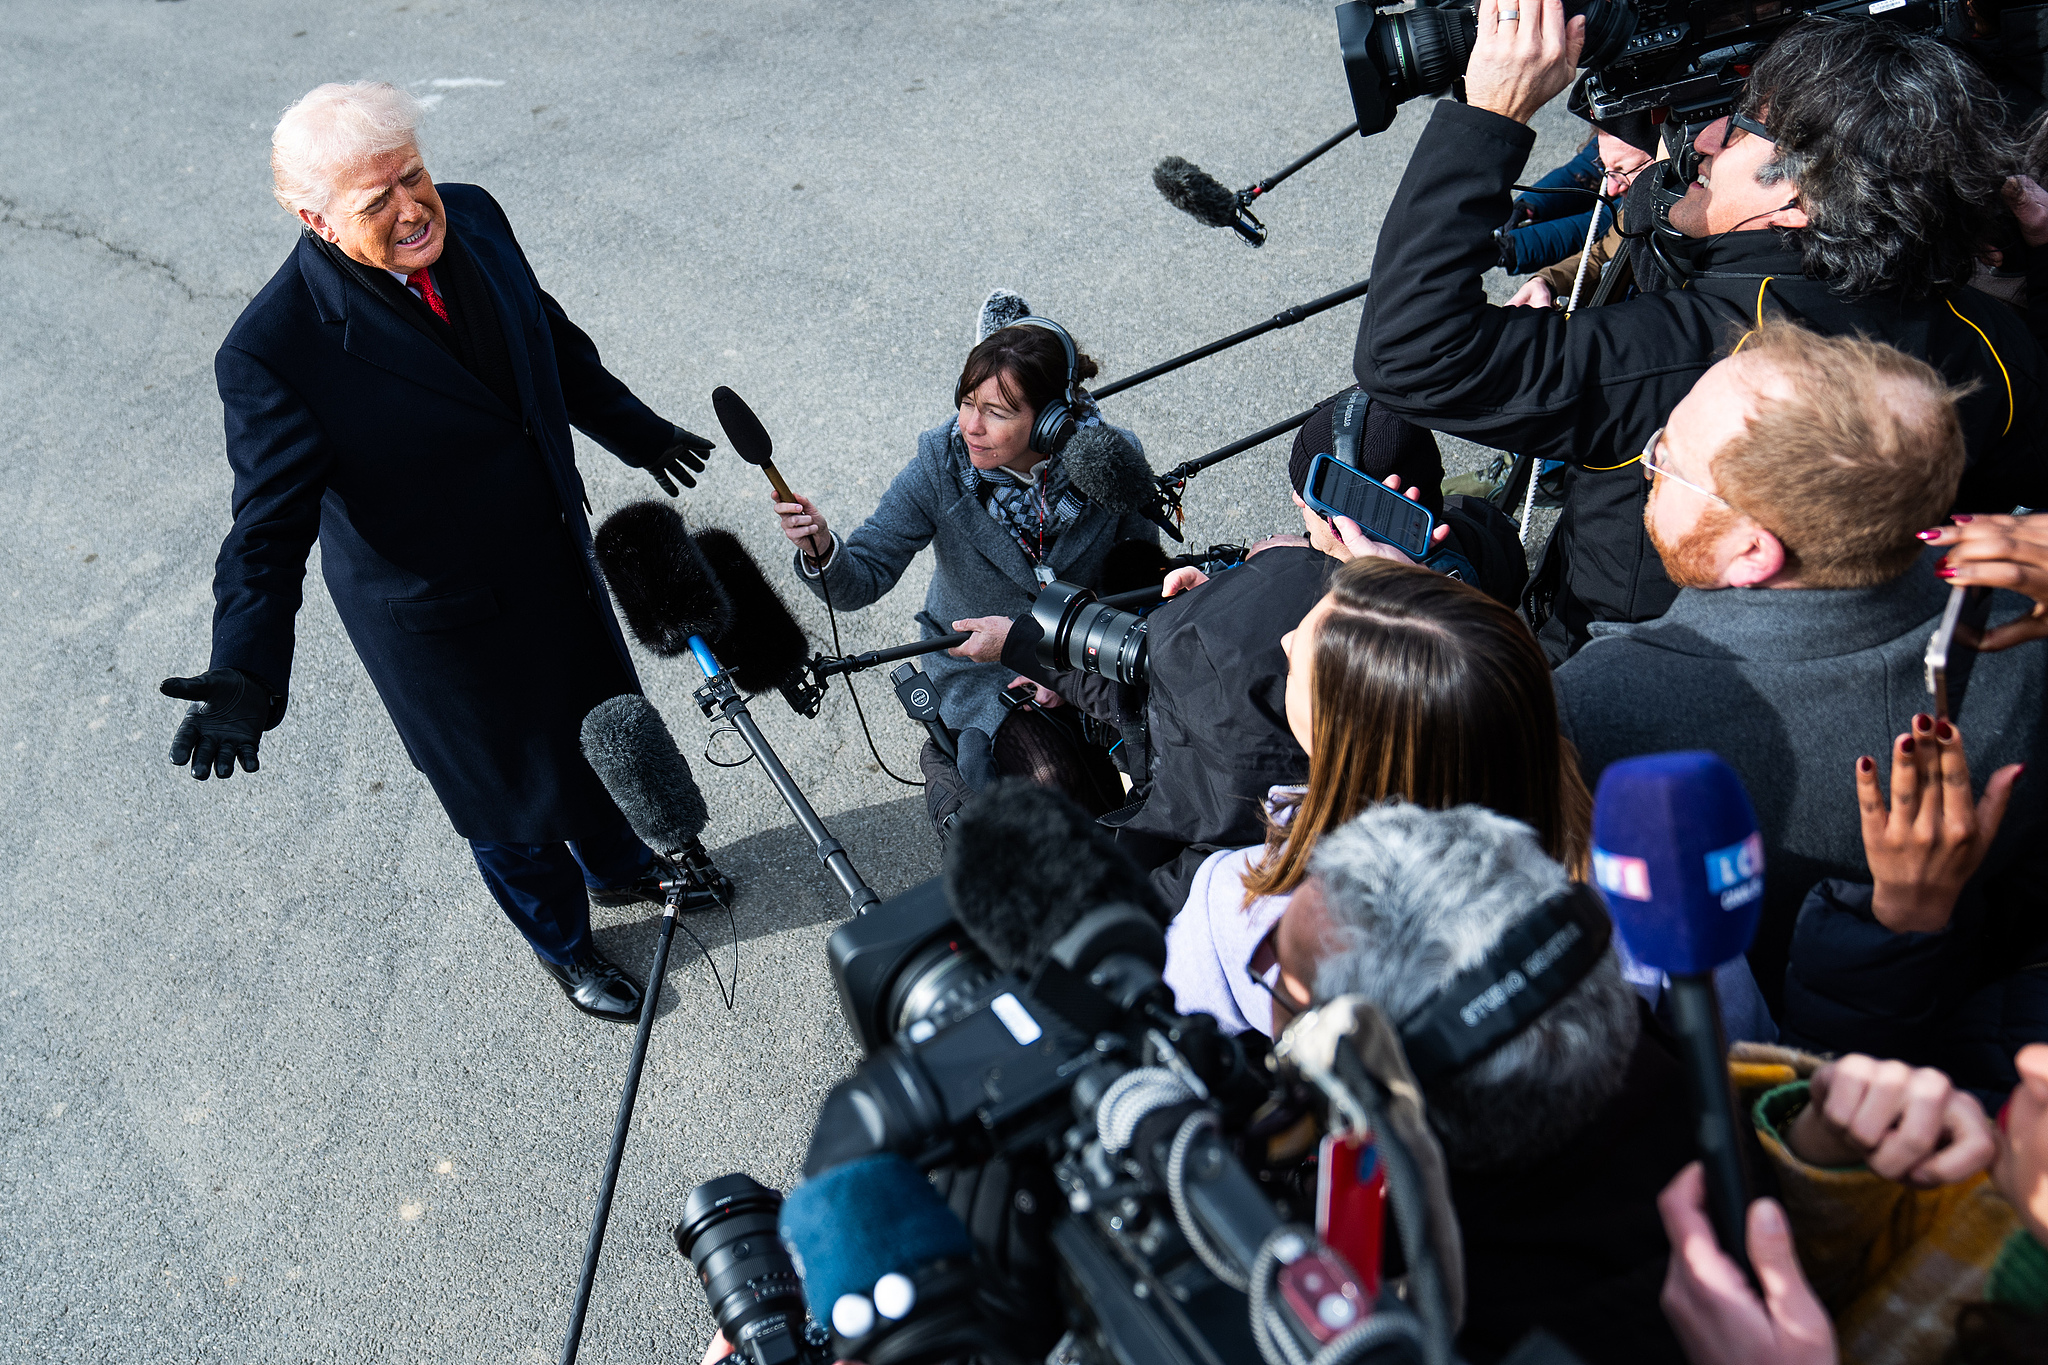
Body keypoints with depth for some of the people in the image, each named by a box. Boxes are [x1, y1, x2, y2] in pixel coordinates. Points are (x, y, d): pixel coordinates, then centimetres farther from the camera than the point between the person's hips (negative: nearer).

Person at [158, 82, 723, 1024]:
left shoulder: (470, 218, -10)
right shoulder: (275, 352, -29)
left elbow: (552, 338, 7)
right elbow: (269, 528, -25)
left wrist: (635, 432, 19)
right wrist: (247, 674, -39)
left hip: (557, 555, 6)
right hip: (445, 615, -6)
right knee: (510, 790, 18)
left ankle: (620, 865, 60)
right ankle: (561, 943, 49)